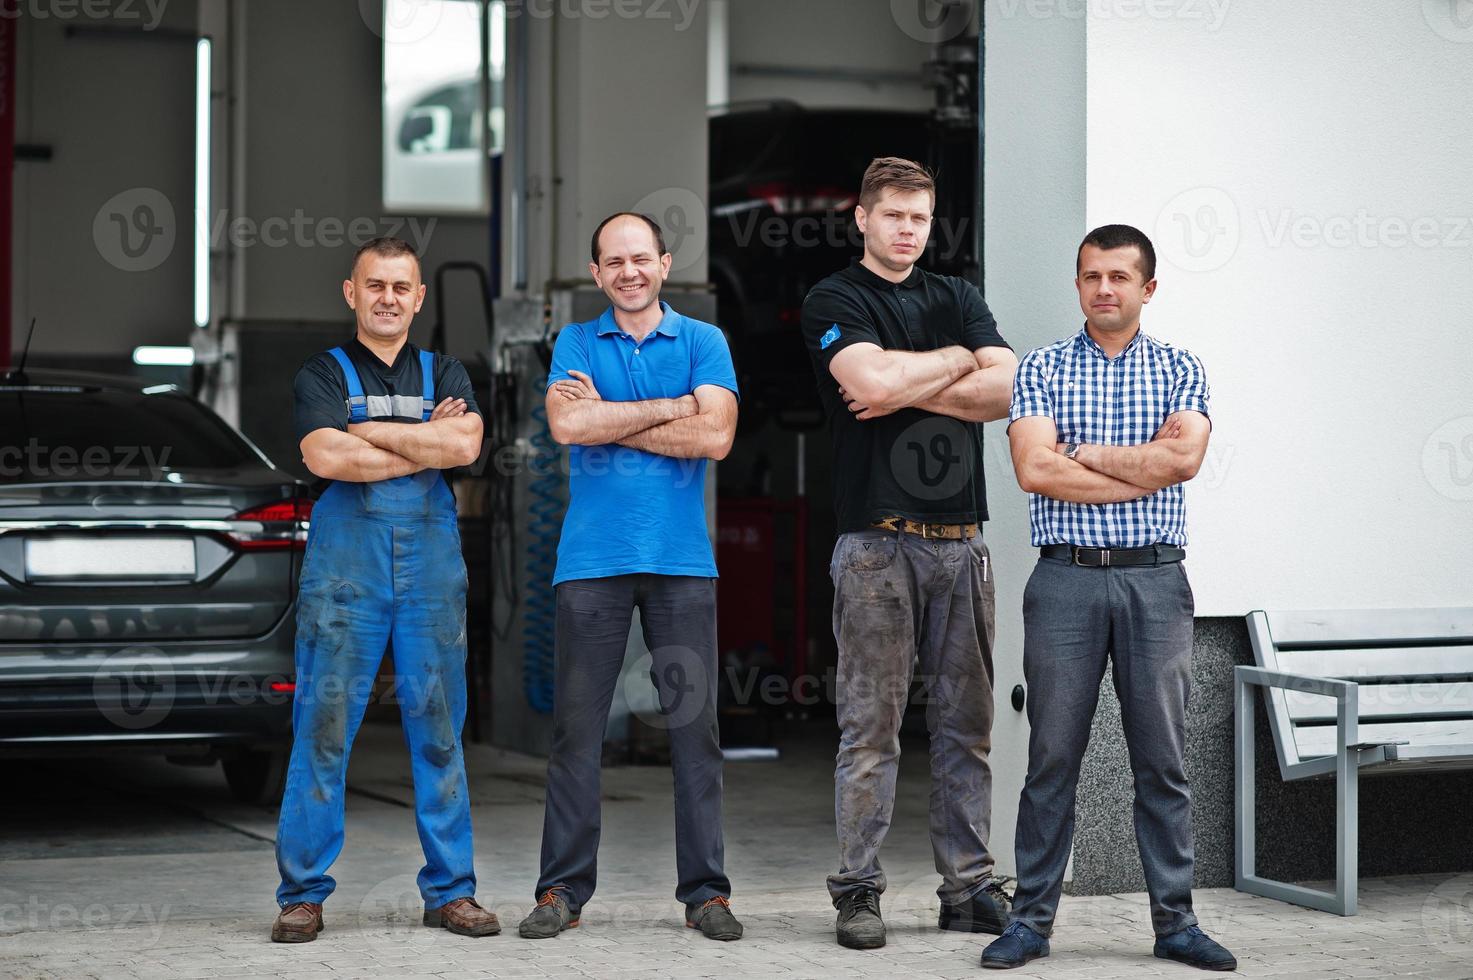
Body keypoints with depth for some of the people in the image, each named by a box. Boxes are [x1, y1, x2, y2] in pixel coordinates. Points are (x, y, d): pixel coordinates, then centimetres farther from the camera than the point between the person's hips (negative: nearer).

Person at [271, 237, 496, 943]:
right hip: (345, 562, -2)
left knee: (438, 726, 3)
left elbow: (465, 444, -5)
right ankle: (303, 893, 3)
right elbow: (325, 457, -10)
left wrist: (366, 431, -5)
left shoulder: (444, 374, 16)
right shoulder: (323, 373, 9)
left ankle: (449, 890, 10)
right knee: (324, 725, -4)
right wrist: (426, 446, -5)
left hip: (432, 563, 2)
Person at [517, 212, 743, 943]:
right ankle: (563, 890, 7)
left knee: (695, 727, 0)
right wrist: (671, 408, -7)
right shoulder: (576, 343, 10)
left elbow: (715, 437, -8)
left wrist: (610, 422, -6)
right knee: (576, 727, 1)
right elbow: (568, 424, -9)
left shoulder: (703, 342, 8)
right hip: (592, 557, 0)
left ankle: (706, 891, 7)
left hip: (682, 559, 0)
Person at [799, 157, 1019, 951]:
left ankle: (969, 886, 13)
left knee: (965, 723, 7)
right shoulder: (834, 302, 1)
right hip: (879, 541, -5)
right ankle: (858, 891, 5)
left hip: (961, 538, 5)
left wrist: (905, 389, -9)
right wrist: (955, 362, -2)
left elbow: (1004, 388, 0)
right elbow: (870, 380, -18)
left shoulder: (957, 297, 16)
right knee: (871, 727, -2)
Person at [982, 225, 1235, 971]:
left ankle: (1175, 921, 12)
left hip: (1155, 581, 1)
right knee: (1052, 756, 3)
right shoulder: (1041, 370, 5)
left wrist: (1083, 451, -6)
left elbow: (1183, 457, -10)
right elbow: (1034, 470, -10)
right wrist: (1145, 471, -8)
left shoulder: (1179, 371, 8)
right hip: (1066, 580, -1)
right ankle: (1031, 920, 10)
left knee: (1162, 760, 5)